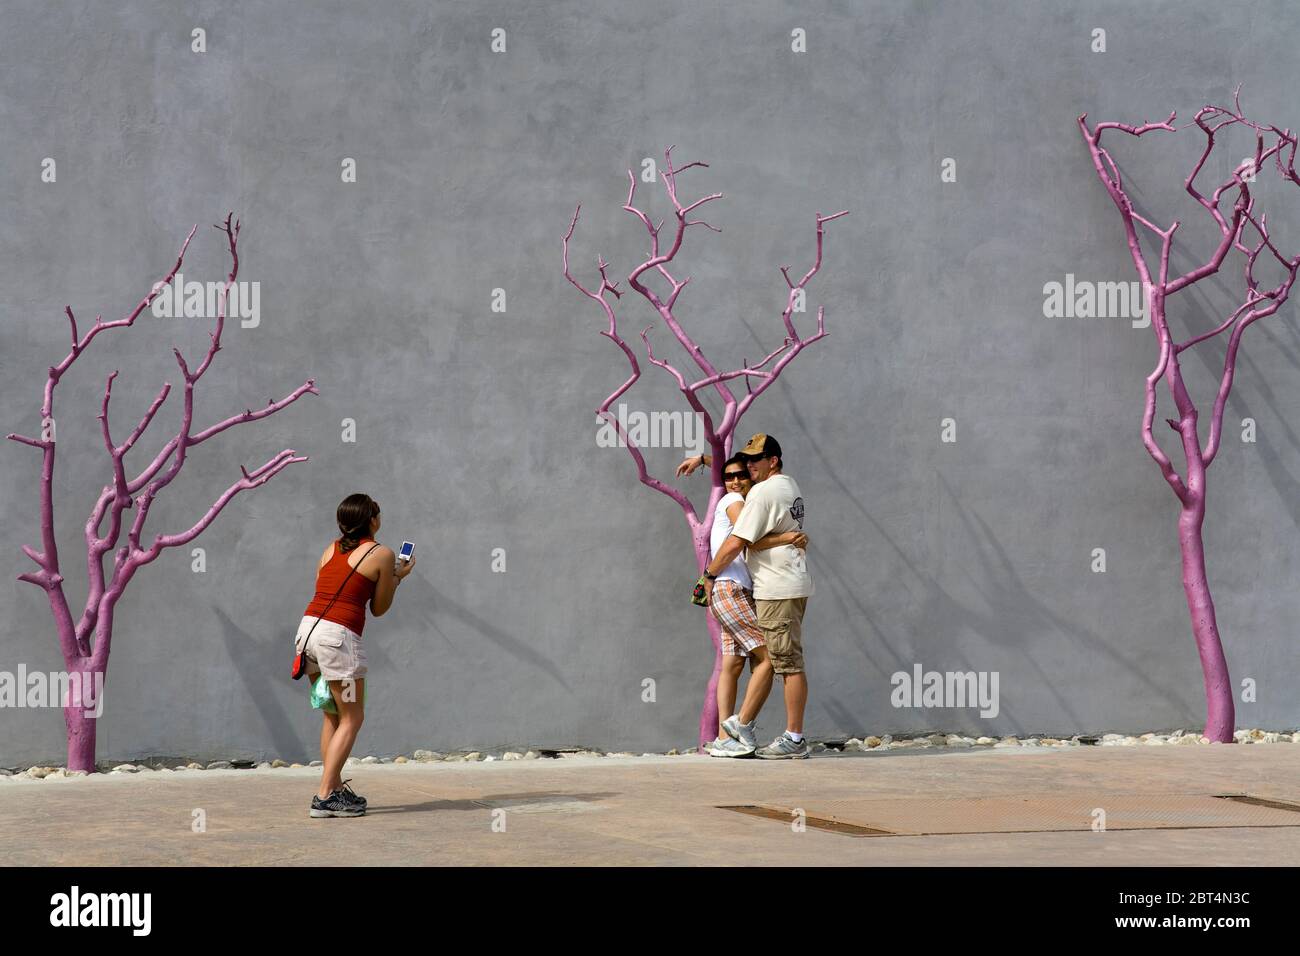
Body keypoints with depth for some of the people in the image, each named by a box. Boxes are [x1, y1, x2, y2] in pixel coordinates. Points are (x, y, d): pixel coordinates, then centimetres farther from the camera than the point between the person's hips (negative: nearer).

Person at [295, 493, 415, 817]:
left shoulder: (331, 549, 17)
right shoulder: (381, 554, 1)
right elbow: (378, 609, 8)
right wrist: (397, 577, 21)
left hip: (308, 628, 7)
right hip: (339, 635, -7)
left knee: (332, 715, 19)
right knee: (351, 719, 2)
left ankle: (335, 787, 19)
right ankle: (324, 797, -6)